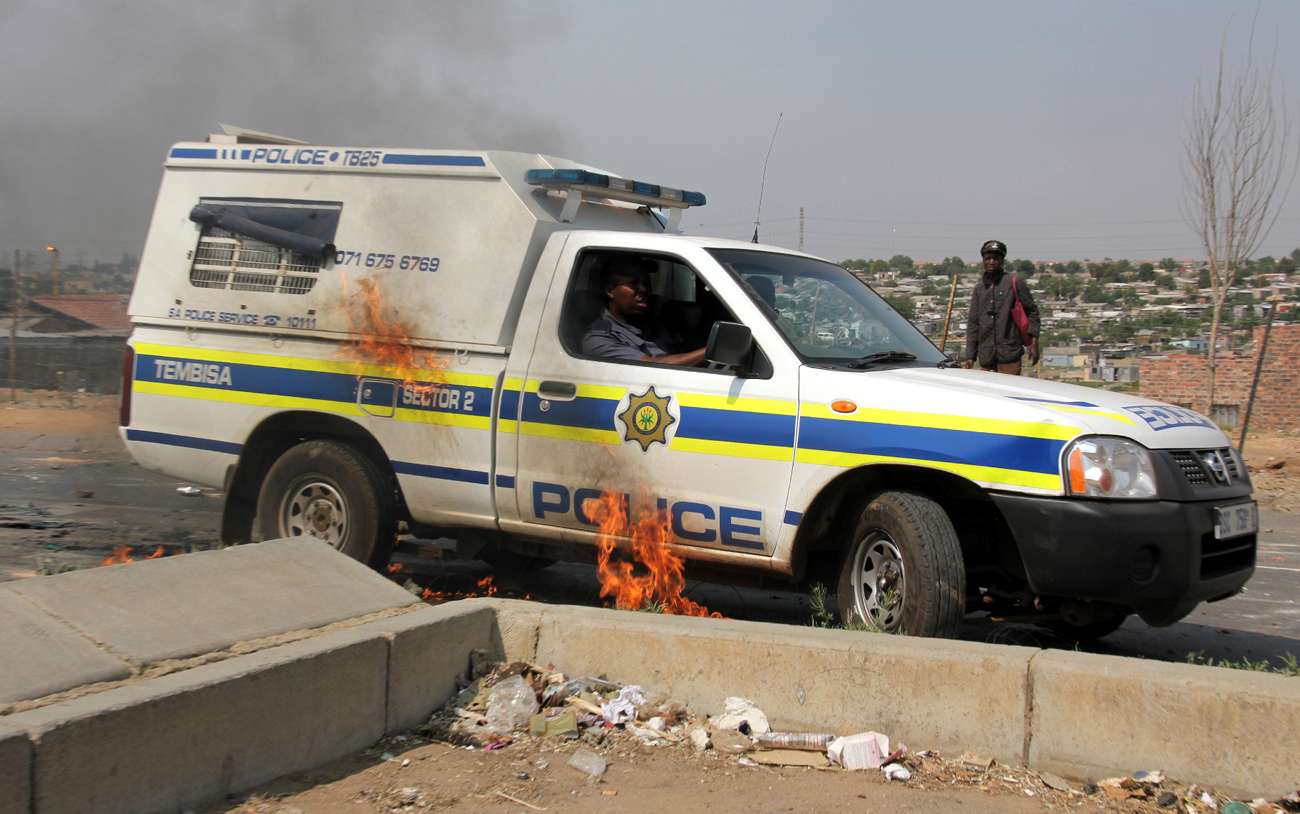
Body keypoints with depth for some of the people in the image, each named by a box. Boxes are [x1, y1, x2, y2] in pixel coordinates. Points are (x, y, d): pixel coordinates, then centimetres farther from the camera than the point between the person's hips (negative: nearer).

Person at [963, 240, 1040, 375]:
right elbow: (973, 322, 13)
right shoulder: (979, 288, 12)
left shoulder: (1015, 282, -1)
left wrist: (1034, 344, -5)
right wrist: (970, 355, 8)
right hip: (985, 358, 5)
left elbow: (1031, 312, 1)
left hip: (1009, 354, -4)